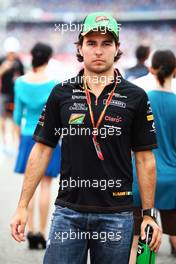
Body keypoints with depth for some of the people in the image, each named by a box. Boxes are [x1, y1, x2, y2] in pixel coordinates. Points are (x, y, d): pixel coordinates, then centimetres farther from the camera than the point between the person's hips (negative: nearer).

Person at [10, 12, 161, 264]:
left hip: (117, 214, -1)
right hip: (68, 212, 1)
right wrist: (23, 207, 2)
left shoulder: (135, 97, 1)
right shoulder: (61, 94, 5)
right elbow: (42, 149, 7)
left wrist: (148, 215, 0)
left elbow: (145, 159, 3)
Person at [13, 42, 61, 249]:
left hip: (28, 137, 3)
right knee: (45, 185, 3)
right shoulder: (53, 84, -12)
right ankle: (42, 232, 2)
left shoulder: (21, 82, -2)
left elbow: (18, 113, 5)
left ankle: (30, 230, 3)